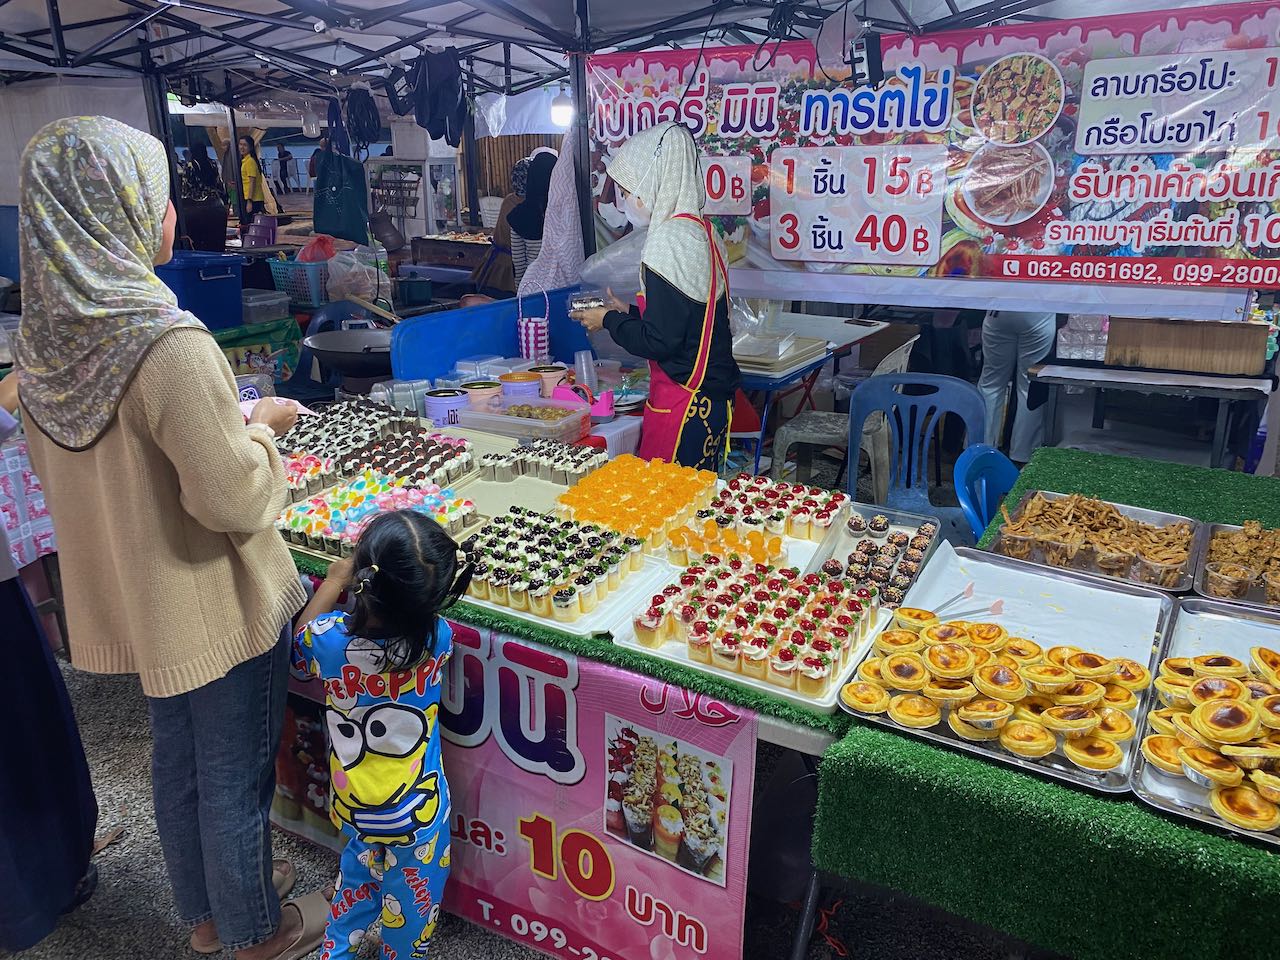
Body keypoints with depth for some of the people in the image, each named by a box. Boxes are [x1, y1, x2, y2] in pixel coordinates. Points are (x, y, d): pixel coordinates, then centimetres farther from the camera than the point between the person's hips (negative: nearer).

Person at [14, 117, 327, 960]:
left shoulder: (42, 338, -3)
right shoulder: (169, 344, -29)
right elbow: (235, 501, -28)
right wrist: (259, 429, -9)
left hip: (135, 602, 8)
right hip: (219, 605, -7)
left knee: (178, 760, 26)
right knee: (236, 778, 13)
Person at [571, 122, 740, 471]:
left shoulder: (670, 240, -17)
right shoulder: (700, 230, 12)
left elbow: (659, 341, -19)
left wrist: (610, 321, -3)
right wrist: (628, 313, 19)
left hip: (682, 404, -9)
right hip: (712, 397, 10)